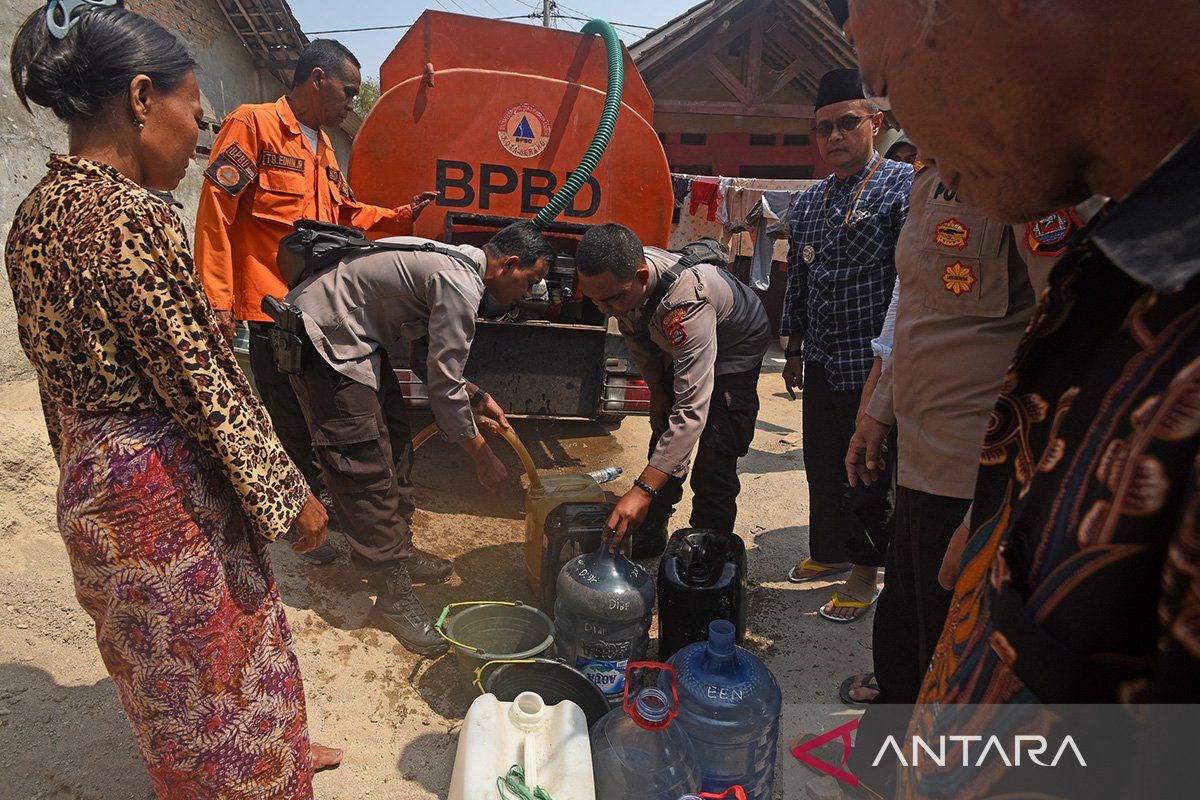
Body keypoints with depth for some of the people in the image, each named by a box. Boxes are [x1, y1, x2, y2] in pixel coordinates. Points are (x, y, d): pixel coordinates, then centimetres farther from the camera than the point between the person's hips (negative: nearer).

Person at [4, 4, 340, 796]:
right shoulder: (132, 217, -24)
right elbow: (205, 381, -23)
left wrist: (87, 466, 22)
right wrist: (290, 494, -14)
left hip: (89, 483, 9)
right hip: (164, 487, -9)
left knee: (163, 659, 26)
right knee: (217, 652, 12)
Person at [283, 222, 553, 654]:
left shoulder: (456, 263, 10)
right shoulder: (460, 285, -22)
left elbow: (427, 362, 17)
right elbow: (443, 386, -19)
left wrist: (477, 397, 10)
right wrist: (481, 453, -7)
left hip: (353, 334, 11)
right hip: (324, 337, -11)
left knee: (395, 441, 17)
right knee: (367, 467, -8)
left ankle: (399, 550, 32)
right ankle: (393, 596, 3)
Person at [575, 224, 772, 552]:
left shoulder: (686, 302, -48)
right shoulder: (621, 274, -26)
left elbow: (693, 410, -52)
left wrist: (643, 490, -55)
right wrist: (656, 390, 5)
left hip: (735, 348, -7)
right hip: (678, 346, 7)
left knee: (715, 463, -17)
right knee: (664, 440, 14)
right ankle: (652, 534, 30)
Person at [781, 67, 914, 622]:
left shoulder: (904, 186, -8)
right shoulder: (807, 205, 12)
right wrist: (793, 351, 18)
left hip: (872, 366, -6)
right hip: (821, 363, 7)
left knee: (868, 471, 5)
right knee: (822, 466, 17)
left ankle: (866, 570, 22)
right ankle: (829, 550, 37)